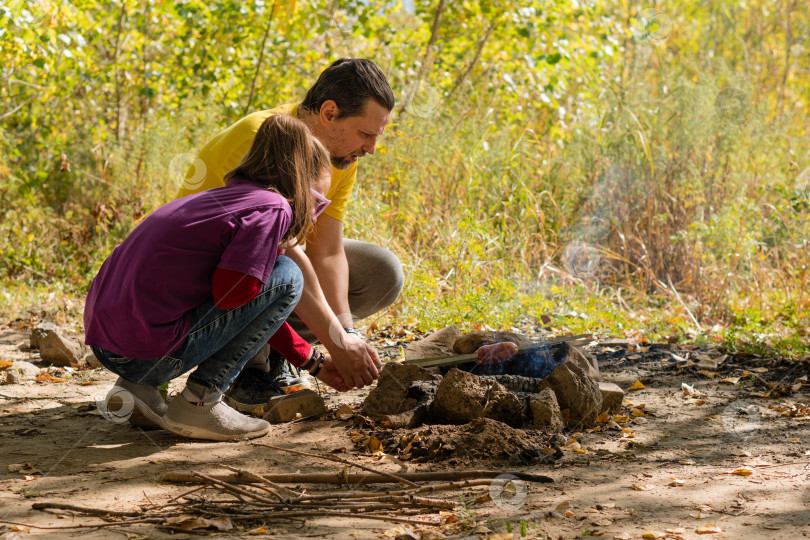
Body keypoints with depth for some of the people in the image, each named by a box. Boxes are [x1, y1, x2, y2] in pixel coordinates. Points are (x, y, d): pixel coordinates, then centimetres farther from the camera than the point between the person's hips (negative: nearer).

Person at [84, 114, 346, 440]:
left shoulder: (230, 196, 22)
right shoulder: (272, 209, -7)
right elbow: (231, 294, -17)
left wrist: (313, 363, 35)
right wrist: (277, 251, 2)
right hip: (149, 355, -9)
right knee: (286, 277, -1)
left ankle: (136, 389, 15)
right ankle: (198, 402, -2)